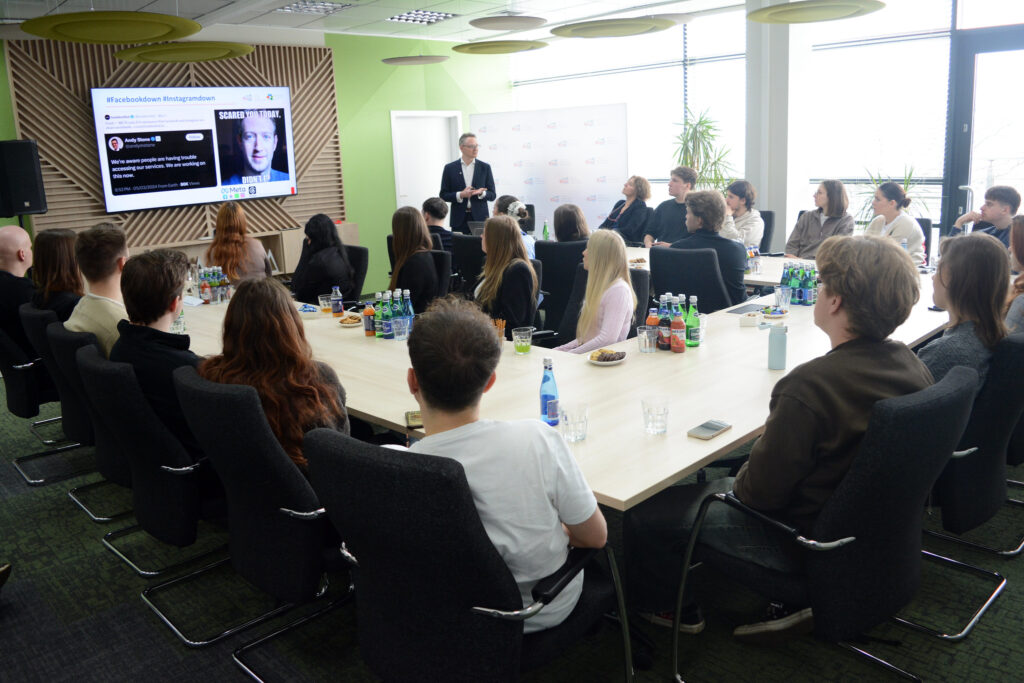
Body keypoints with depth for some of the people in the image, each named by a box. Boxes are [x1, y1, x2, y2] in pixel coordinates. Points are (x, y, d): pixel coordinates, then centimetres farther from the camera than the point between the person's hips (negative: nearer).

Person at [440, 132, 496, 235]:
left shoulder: (485, 167, 7)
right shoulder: (450, 168, 5)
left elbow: (492, 195, 7)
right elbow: (443, 195, 4)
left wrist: (481, 193, -14)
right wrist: (460, 195, -13)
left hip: (480, 218, 1)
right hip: (459, 220, 0)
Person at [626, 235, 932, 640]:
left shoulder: (809, 386, -33)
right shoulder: (913, 366, -8)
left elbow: (762, 491, -25)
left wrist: (736, 483, -1)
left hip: (802, 540, -8)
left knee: (643, 512, 3)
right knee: (726, 474, 29)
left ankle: (673, 609, 31)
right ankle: (794, 601, 29)